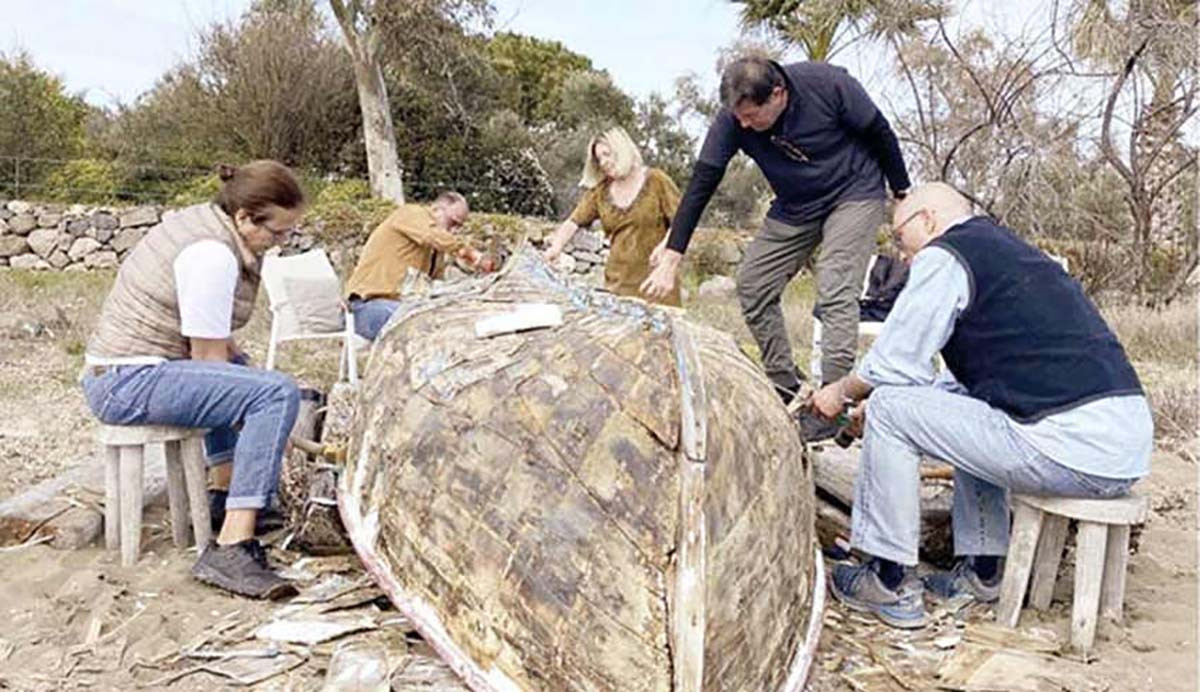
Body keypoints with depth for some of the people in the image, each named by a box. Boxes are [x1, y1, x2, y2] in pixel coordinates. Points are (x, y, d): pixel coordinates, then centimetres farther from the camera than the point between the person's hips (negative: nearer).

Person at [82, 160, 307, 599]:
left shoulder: (199, 220, 10)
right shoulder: (212, 256, -19)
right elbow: (207, 357, -17)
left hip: (110, 373, 11)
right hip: (128, 384, -11)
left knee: (238, 367, 34)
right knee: (277, 393, -25)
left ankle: (229, 493, 35)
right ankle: (230, 551, -28)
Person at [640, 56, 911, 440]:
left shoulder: (827, 85, -27)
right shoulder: (732, 121, -19)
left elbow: (879, 133, -13)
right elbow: (701, 183, -19)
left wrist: (903, 194, -3)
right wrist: (672, 256, -23)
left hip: (854, 193, -5)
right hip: (795, 207, 5)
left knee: (835, 293, -20)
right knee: (752, 284, 1)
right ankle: (785, 386, 12)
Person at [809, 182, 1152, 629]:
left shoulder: (945, 256, -3)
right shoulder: (1010, 250, 24)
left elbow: (895, 366, -7)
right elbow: (973, 376, 30)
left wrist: (842, 392, 14)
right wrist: (874, 398, 30)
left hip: (1076, 449, -10)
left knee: (890, 409, -3)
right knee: (968, 410, 30)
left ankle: (890, 585, 4)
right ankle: (981, 572, 27)